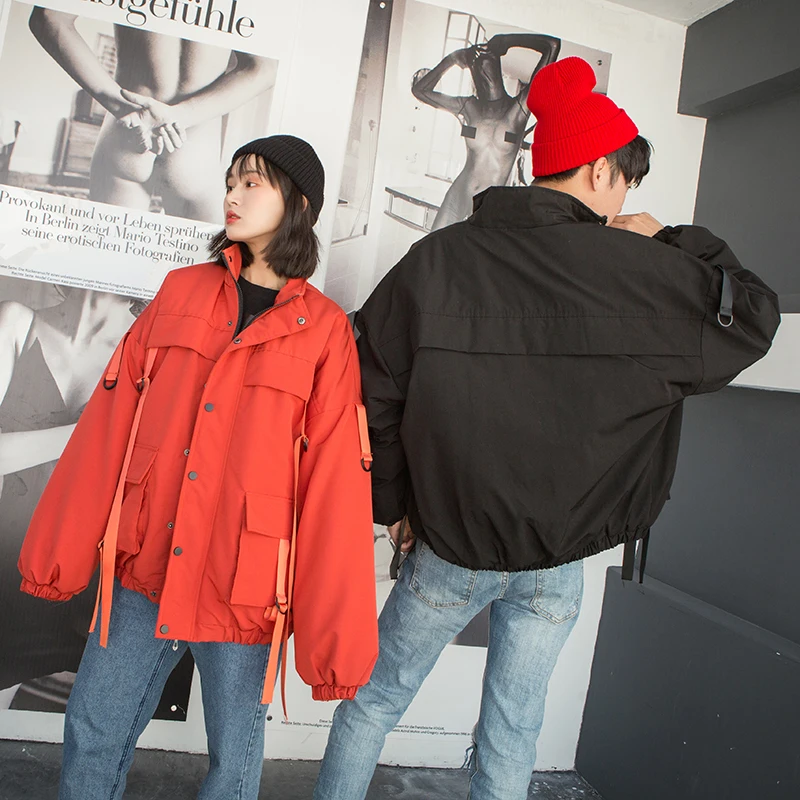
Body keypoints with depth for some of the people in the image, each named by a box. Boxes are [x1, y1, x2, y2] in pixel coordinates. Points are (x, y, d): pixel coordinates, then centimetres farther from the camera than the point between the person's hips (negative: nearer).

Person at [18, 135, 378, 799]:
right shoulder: (181, 293, 5)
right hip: (142, 574, 3)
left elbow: (336, 484, -10)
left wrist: (333, 637, -10)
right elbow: (108, 425, 5)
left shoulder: (325, 330, -6)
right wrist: (62, 549, 7)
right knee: (92, 733, 15)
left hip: (244, 591, -3)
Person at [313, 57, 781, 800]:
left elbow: (375, 388, -6)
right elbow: (753, 315, 5)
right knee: (512, 733, 20)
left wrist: (395, 502, 5)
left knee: (372, 702, 21)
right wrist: (676, 242, 12)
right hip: (557, 558, 1)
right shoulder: (640, 271, -10)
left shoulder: (437, 257, -7)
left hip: (448, 545, 0)